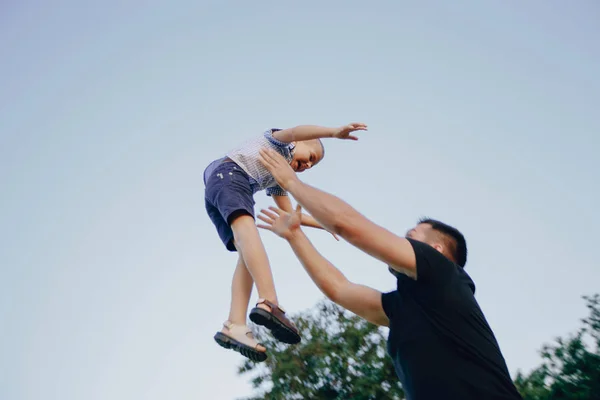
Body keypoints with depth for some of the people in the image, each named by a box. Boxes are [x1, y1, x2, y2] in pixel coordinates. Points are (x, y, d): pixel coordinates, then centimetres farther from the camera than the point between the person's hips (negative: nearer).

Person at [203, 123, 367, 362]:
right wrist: (334, 132, -21)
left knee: (247, 255, -11)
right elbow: (296, 131, -8)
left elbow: (289, 214, 36)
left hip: (217, 197, 9)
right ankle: (269, 304, -53)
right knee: (246, 226, -31)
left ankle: (235, 325, -30)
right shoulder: (280, 143, 16)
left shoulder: (277, 178, 36)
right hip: (228, 173, -8)